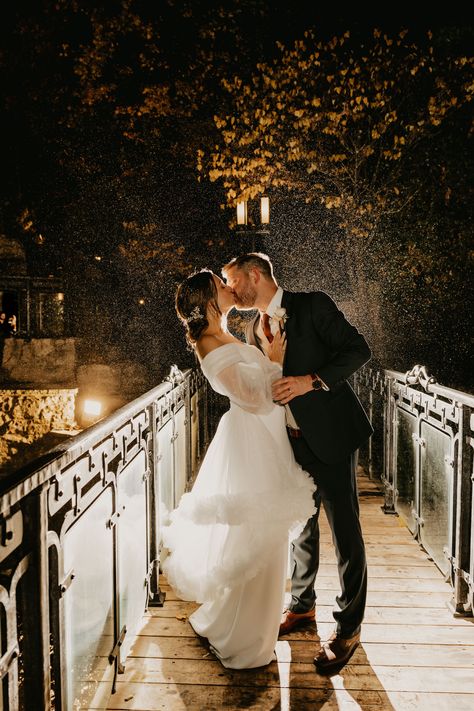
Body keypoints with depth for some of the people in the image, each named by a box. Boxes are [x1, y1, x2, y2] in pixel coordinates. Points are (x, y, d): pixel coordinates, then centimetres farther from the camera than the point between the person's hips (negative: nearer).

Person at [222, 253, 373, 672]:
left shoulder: (312, 305, -9)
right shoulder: (254, 330, 12)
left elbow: (358, 349, -14)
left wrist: (312, 380, -24)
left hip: (331, 435, -6)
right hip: (293, 443, 6)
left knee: (345, 532, 3)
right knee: (301, 527, 18)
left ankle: (348, 629, 18)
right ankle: (302, 605, 38)